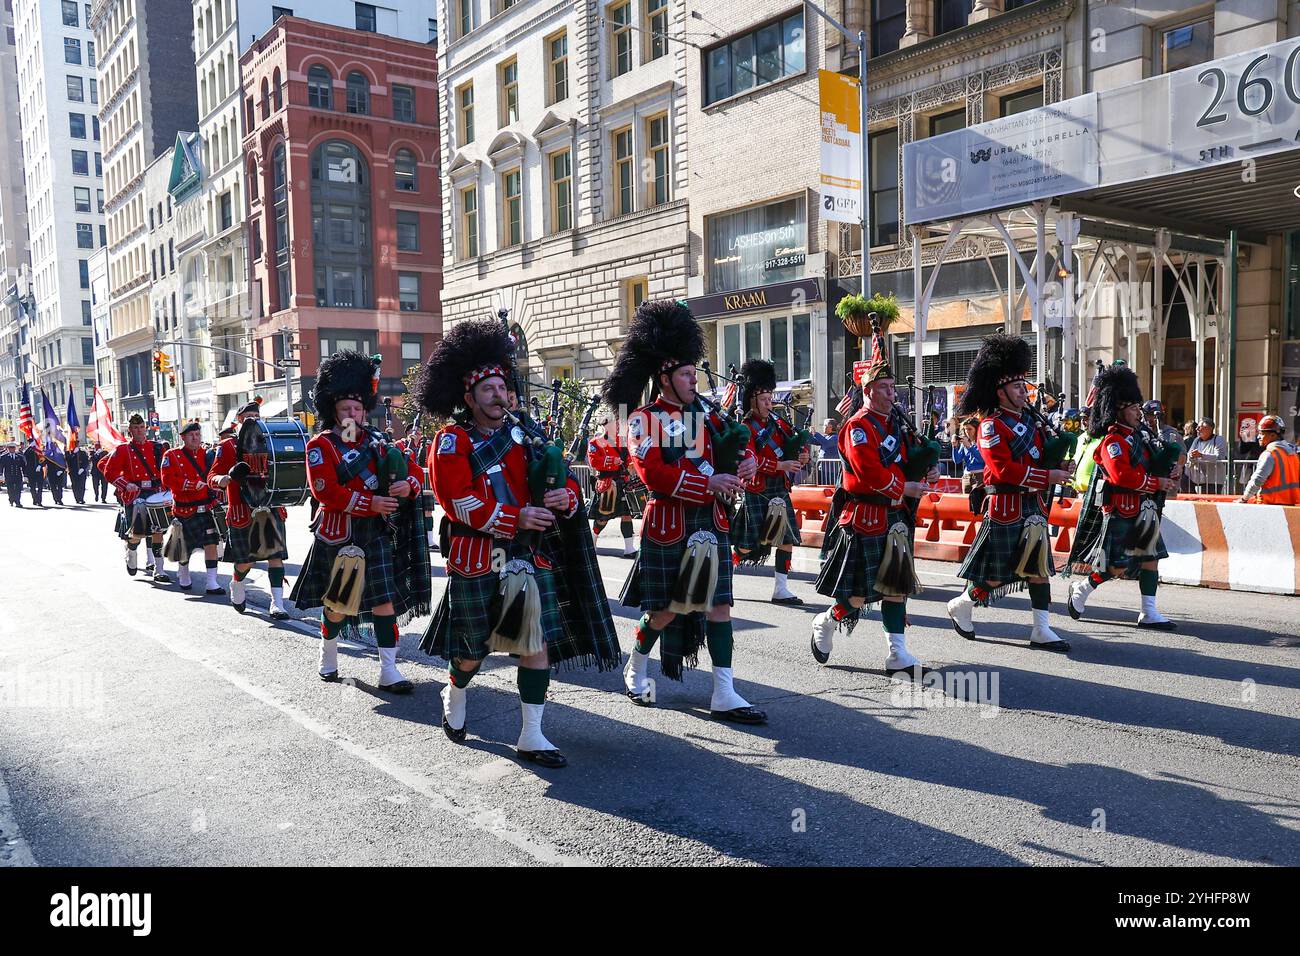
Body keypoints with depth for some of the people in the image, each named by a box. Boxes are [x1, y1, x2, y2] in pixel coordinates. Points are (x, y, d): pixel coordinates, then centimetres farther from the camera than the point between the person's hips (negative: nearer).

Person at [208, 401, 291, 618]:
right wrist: (221, 480, -26)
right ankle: (237, 588, 37)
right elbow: (212, 477, -3)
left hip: (271, 508, 3)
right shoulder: (228, 446, 2)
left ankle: (277, 605, -5)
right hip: (243, 511, -3)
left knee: (276, 556, -6)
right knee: (245, 560, 5)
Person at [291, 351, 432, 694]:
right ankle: (328, 653, 39)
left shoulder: (377, 440, 8)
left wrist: (408, 485, -17)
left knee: (386, 600, -2)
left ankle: (389, 672, 2)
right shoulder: (321, 446, -5)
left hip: (377, 533, 3)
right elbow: (325, 491, -18)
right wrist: (370, 503, -24)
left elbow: (414, 469, 7)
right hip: (339, 535, -3)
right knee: (338, 602, 12)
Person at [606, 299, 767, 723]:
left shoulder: (705, 413, 12)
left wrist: (746, 463, -9)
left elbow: (740, 443, 16)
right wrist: (709, 483, -24)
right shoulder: (644, 419, -6)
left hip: (712, 521, 5)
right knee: (666, 608, 5)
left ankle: (724, 695, 6)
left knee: (717, 604, 2)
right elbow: (653, 474, -19)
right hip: (670, 524, -5)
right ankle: (636, 668, 33)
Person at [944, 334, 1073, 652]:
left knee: (1039, 568, 7)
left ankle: (1042, 631, 13)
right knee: (997, 574, 1)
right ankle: (961, 605, 26)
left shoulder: (1029, 419, 13)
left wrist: (1061, 466, -2)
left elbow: (1043, 454, 20)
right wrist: (1048, 476, -20)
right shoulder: (992, 426, -12)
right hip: (1005, 507, -8)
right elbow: (1004, 470, -21)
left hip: (1033, 506, 8)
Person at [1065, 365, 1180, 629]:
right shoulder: (1113, 441, -14)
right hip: (1120, 512, -9)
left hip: (1143, 512, 9)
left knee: (1151, 558, 7)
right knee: (1117, 567, -6)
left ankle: (1149, 614, 12)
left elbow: (1150, 466, 22)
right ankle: (1081, 589, 17)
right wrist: (1157, 483, -20)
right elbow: (1122, 475, -26)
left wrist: (1169, 473, 1)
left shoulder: (1136, 437, 15)